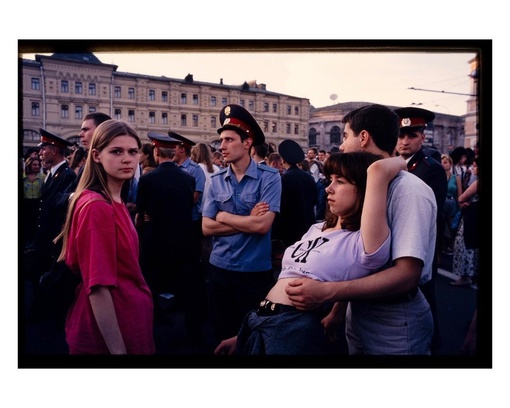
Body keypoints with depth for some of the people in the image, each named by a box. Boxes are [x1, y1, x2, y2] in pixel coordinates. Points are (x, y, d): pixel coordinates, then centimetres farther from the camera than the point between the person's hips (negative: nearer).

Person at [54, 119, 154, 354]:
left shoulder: (114, 203, 7)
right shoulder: (96, 207, -21)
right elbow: (98, 287, -25)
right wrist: (118, 349, -24)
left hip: (125, 321, 9)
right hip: (107, 335, -9)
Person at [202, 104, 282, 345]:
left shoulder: (269, 177, -10)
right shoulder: (216, 180, 1)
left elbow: (263, 225, -20)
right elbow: (207, 228, -5)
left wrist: (223, 217, -9)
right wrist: (248, 221, -14)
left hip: (255, 271, -3)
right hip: (219, 268, 4)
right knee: (221, 334, 18)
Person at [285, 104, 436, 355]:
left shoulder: (410, 191, -20)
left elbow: (407, 274, -28)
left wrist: (327, 292, -33)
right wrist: (337, 309, 8)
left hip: (394, 321, -7)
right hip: (357, 313, 7)